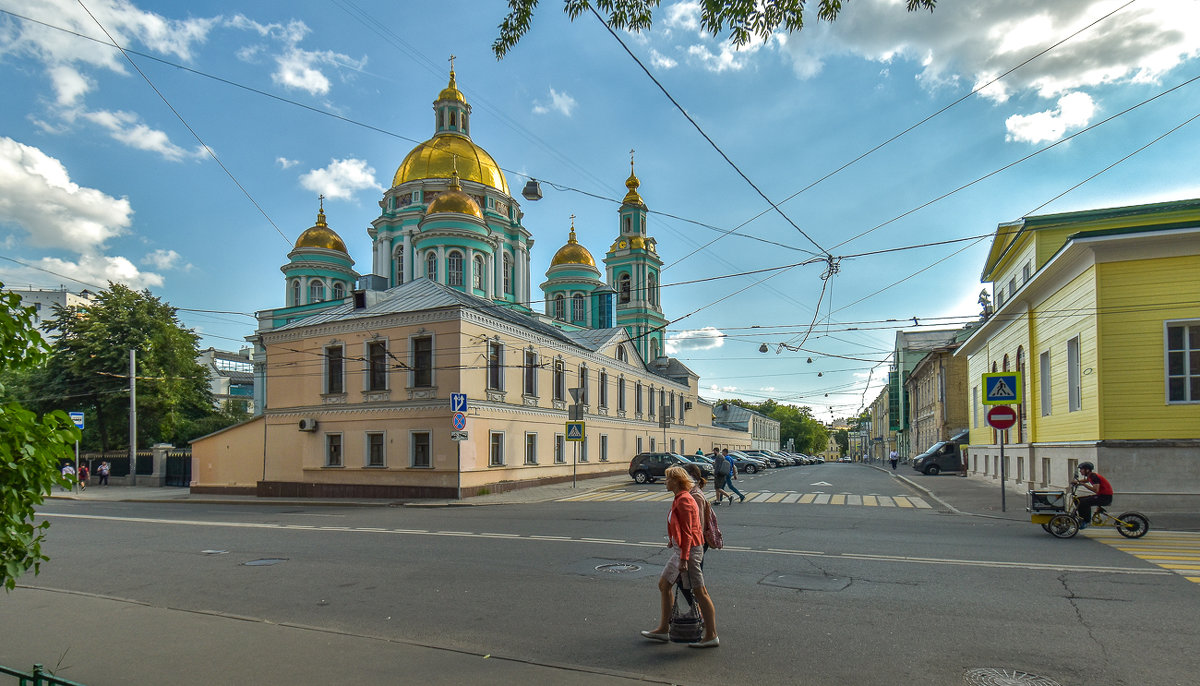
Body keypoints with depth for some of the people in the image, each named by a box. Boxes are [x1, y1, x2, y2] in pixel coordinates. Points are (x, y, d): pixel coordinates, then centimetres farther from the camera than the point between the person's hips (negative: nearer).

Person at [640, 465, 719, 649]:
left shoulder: (684, 501, -18)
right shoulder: (680, 499, 12)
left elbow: (687, 533, -21)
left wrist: (684, 558, -22)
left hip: (689, 551, -11)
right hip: (680, 550, 11)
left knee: (699, 592, -3)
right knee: (664, 584, 14)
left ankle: (711, 636, 6)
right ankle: (663, 629, 22)